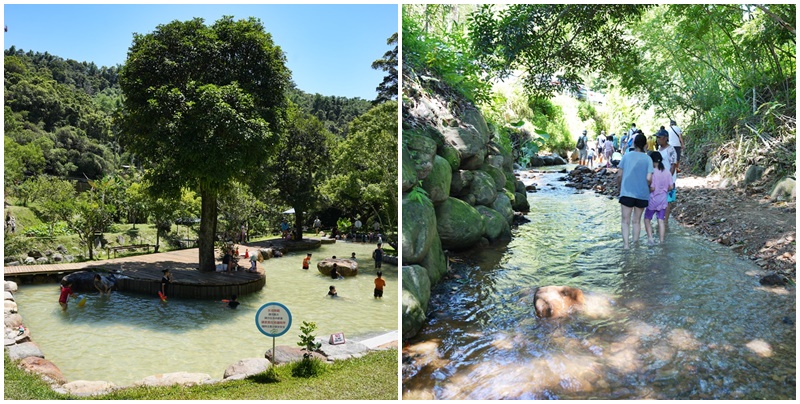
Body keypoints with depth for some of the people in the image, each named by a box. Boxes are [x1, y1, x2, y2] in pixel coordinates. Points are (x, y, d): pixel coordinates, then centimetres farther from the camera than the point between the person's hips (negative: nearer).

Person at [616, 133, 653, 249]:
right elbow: (649, 178, -10)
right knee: (637, 220, 16)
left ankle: (626, 243, -10)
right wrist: (648, 187, 10)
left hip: (627, 193, -1)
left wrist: (620, 187, 14)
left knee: (625, 220, 3)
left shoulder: (626, 156, -1)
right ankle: (635, 242, 23)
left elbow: (619, 175, -1)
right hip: (642, 194, 1)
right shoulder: (648, 159, -3)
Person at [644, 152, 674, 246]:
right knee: (661, 220, 10)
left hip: (653, 199, -5)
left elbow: (652, 188, -21)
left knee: (647, 219, 9)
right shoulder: (667, 172, -2)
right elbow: (671, 186, 2)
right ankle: (661, 240, 11)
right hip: (663, 199, 5)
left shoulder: (652, 172, -18)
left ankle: (650, 237, -6)